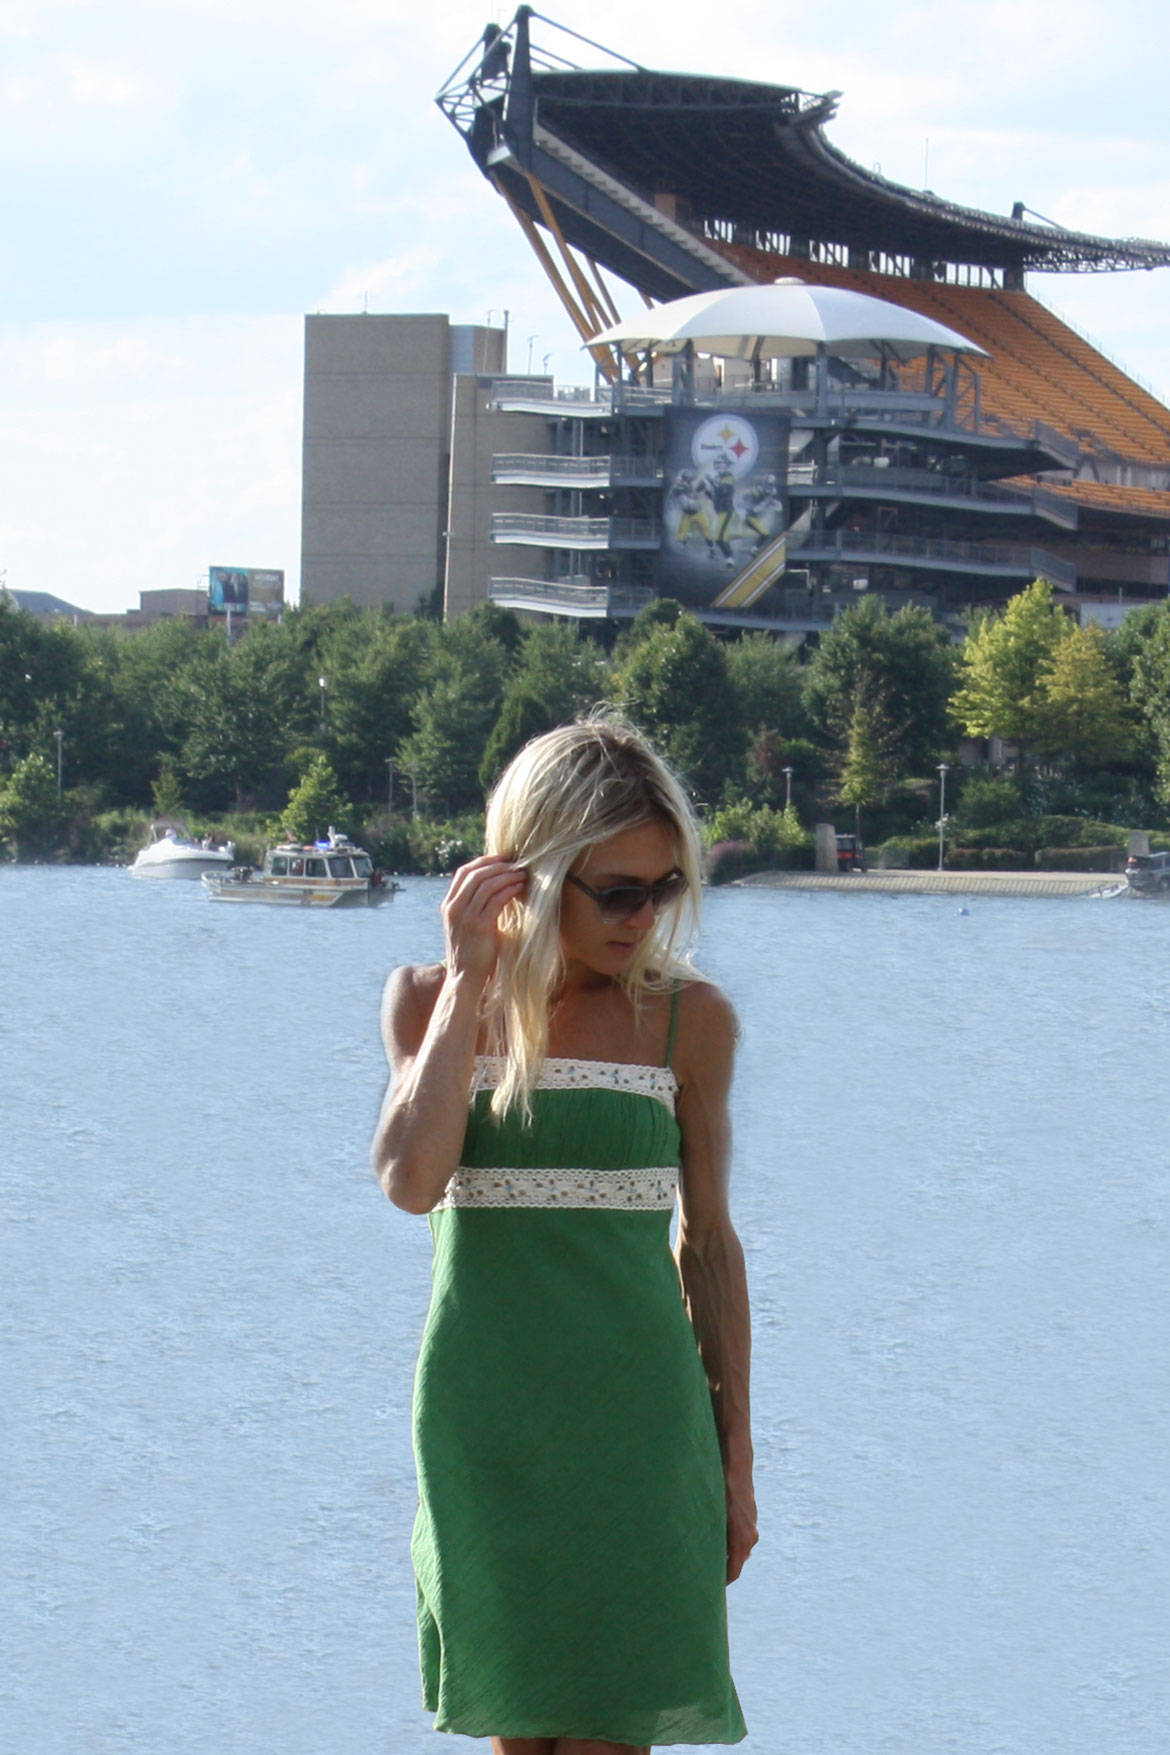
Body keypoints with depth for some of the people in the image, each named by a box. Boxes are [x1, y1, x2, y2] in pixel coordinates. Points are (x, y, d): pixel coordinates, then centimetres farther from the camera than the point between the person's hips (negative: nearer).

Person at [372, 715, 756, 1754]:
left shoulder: (688, 1018, 0)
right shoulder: (432, 1002, 1)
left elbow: (708, 1239, 7)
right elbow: (413, 1180, -16)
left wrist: (735, 1455, 9)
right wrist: (469, 980, -12)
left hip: (636, 1413, -1)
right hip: (486, 1415, 1)